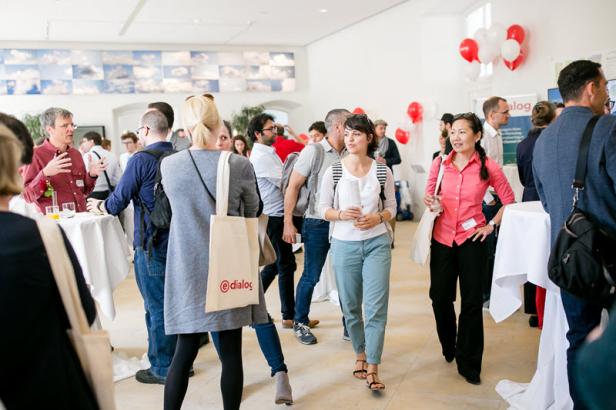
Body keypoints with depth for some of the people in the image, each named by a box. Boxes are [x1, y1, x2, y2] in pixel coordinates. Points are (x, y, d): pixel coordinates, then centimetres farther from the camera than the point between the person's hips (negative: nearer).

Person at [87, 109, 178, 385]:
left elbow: (117, 203, -10)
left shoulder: (141, 159, -13)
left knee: (156, 307, 3)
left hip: (151, 245, -6)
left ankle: (162, 369, 14)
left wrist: (99, 205, 12)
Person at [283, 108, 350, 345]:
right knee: (311, 277, 4)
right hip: (318, 225, -5)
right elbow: (293, 186, -9)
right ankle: (300, 323, 23)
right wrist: (288, 222, -12)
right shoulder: (313, 151, -9)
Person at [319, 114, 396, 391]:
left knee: (376, 307, -4)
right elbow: (323, 208, 3)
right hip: (344, 244, 1)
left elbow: (392, 208, 6)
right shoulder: (333, 172, -2)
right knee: (350, 306, 12)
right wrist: (341, 214, -17)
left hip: (377, 243, -1)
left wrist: (378, 218, -14)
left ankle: (372, 368, 6)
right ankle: (360, 353, 34)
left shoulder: (382, 171, -1)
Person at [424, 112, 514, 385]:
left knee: (471, 302, 4)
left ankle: (468, 363, 19)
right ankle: (448, 347, 36)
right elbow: (429, 195, 12)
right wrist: (430, 202, -9)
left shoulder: (488, 167, -7)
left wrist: (492, 225, -2)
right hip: (442, 238, 3)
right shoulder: (440, 163, 0)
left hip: (471, 239, -2)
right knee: (439, 296, 9)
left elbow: (509, 200, 4)